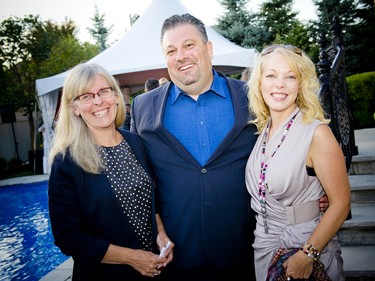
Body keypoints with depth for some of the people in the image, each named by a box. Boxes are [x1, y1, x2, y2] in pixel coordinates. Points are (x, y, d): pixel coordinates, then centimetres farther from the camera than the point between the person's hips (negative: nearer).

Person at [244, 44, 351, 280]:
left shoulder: (316, 132, -18)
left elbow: (341, 203, -17)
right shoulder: (261, 130, 0)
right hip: (265, 245, 5)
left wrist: (307, 255, -19)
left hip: (308, 244, -5)